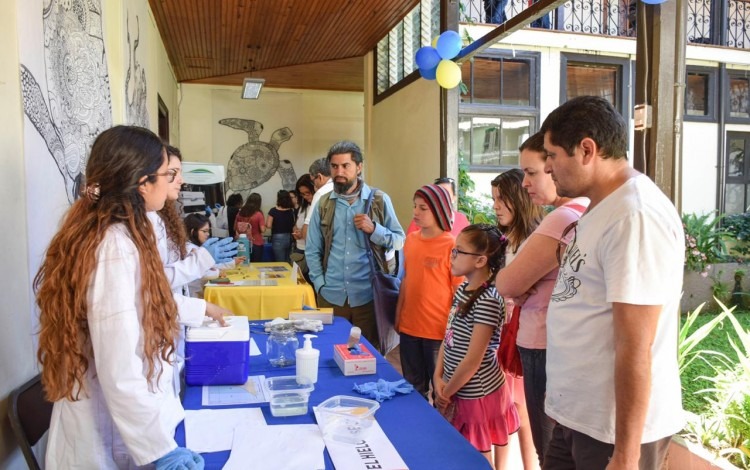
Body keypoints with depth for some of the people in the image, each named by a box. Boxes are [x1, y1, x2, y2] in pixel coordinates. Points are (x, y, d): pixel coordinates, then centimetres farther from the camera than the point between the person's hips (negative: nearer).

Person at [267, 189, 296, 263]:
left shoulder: (273, 210, -11)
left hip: (278, 238, -5)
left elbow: (269, 225, -11)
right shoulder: (291, 211, 1)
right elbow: (293, 226, 6)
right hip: (289, 238, 5)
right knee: (287, 262, 14)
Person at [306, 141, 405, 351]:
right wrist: (320, 284, -2)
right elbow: (312, 250, 7)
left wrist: (374, 229, -15)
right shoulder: (323, 204, 5)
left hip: (368, 295, -2)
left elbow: (399, 241, 1)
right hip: (331, 296, 2)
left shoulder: (380, 200, 0)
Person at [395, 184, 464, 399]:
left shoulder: (451, 246, -13)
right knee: (413, 387, 20)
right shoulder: (411, 240, 4)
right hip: (409, 327, 6)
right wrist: (398, 316, 13)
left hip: (438, 331, -5)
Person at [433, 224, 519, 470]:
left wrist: (445, 393, -13)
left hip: (476, 394, -8)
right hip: (459, 389, 8)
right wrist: (438, 378, -2)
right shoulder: (462, 289, 3)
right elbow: (448, 338, 7)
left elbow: (472, 360, -23)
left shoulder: (487, 302, -24)